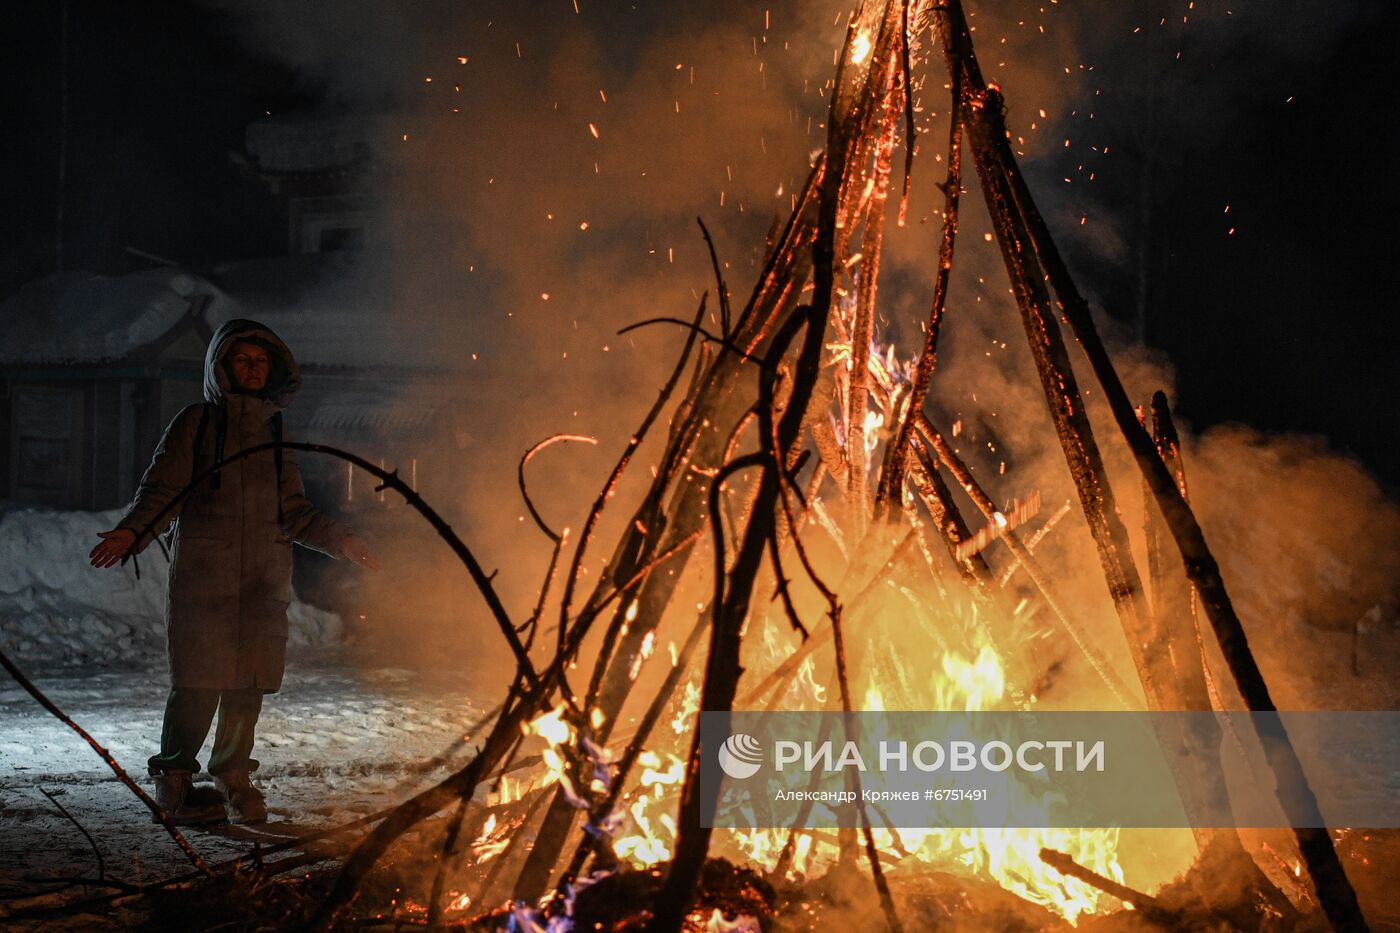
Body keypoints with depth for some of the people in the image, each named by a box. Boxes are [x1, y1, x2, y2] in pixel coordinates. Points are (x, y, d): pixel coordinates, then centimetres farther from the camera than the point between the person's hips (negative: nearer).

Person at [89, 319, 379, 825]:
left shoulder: (274, 431, 18)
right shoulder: (195, 423, 5)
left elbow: (293, 509, 22)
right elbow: (161, 491, -1)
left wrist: (340, 539, 13)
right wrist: (131, 532, -17)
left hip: (264, 579, 4)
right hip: (203, 574, -4)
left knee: (250, 682, -1)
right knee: (199, 681, -9)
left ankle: (234, 780, 12)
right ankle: (174, 781, 3)